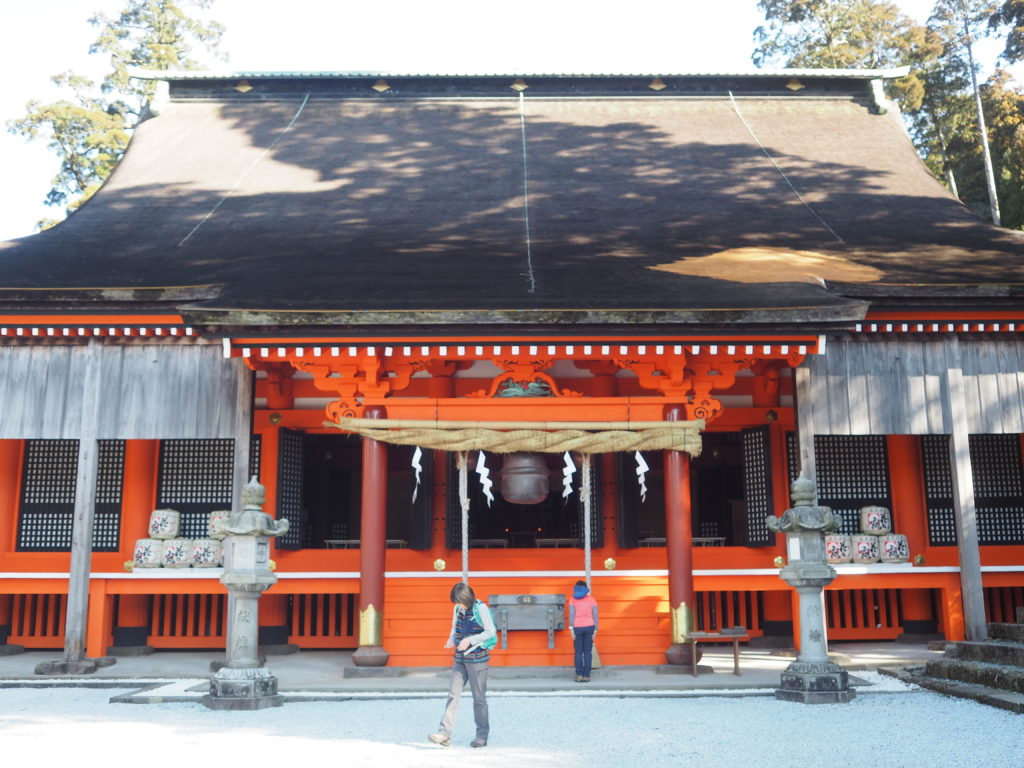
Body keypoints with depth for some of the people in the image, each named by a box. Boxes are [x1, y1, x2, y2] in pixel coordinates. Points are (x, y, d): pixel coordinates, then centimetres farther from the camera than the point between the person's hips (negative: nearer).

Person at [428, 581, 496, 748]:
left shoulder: (481, 609, -12)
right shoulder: (457, 609, 6)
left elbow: (490, 632, -12)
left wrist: (470, 640, -19)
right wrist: (451, 640, -1)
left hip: (477, 659, -5)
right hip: (460, 659, 5)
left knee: (479, 697, 3)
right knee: (453, 694, -1)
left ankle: (482, 735, 15)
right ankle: (445, 733, -2)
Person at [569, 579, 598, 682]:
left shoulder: (572, 599, 1)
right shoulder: (592, 599, 6)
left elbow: (571, 614, -8)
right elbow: (595, 615, 1)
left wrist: (571, 629, -9)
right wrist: (595, 631, 2)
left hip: (577, 628, -1)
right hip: (589, 627, 1)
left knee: (578, 652, 7)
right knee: (588, 652, 5)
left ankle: (579, 675, 0)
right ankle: (586, 676, 1)